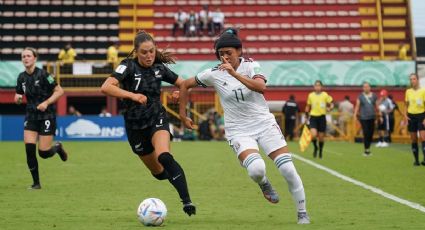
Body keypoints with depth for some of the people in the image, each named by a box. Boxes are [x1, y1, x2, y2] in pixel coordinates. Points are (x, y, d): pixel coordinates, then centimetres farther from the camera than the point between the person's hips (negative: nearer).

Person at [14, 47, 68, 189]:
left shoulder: (43, 75, -14)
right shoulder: (21, 77, 3)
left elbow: (59, 91, -12)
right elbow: (18, 97, 15)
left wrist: (47, 102, -22)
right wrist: (17, 98, -9)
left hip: (46, 115, -5)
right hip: (31, 116, 5)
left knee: (43, 152, -6)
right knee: (29, 149, -9)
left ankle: (57, 147, 30)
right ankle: (36, 183, 3)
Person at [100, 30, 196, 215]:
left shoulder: (159, 68, -1)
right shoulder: (128, 66, -12)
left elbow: (183, 83, 14)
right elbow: (105, 87, -27)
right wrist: (132, 95, -37)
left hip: (157, 119, 0)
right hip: (135, 125, 0)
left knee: (164, 157, -30)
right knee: (159, 172, 10)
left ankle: (187, 201, -33)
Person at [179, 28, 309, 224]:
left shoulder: (250, 65, -6)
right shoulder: (214, 74, -5)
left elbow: (261, 86, -27)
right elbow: (185, 85, 7)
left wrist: (234, 73, -35)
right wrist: (183, 115, 7)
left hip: (264, 123, 1)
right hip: (239, 131, -1)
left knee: (288, 170, -8)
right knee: (256, 169, -29)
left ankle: (302, 214, 11)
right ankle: (263, 183, 10)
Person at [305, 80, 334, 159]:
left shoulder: (325, 95, -1)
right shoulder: (310, 95, 3)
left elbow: (331, 104, 4)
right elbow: (308, 106, 14)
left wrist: (329, 108, -18)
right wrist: (307, 116, 13)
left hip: (322, 117, 0)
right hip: (313, 117, 0)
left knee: (321, 136, 5)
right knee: (313, 135, -19)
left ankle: (320, 151, 28)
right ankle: (315, 148, 10)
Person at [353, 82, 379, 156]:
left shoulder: (374, 96, 9)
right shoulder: (360, 96, 3)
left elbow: (376, 106, 14)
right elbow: (357, 106, 1)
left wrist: (379, 115, 13)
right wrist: (355, 115, -8)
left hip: (372, 117, 3)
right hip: (363, 118, -3)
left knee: (371, 133, 2)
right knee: (366, 133, -8)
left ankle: (368, 148, 17)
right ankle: (366, 150, -3)